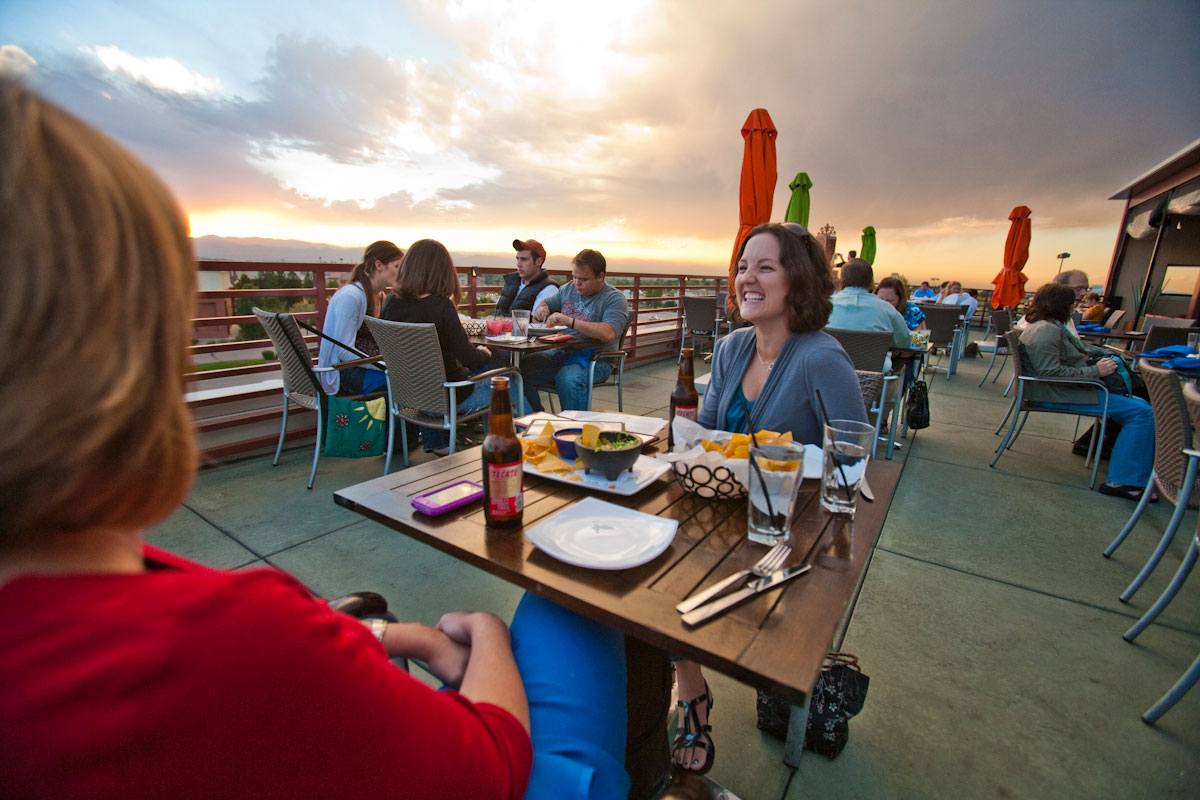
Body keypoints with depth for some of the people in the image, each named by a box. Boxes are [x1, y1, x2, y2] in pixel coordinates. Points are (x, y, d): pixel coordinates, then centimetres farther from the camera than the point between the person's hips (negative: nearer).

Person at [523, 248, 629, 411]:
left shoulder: (615, 299, -6)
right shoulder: (569, 289, 15)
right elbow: (545, 305, 26)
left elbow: (608, 334, -23)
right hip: (560, 352, 6)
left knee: (568, 378, -37)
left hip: (595, 360, -6)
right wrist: (540, 310, 0)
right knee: (522, 367, -16)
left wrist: (570, 321, -27)